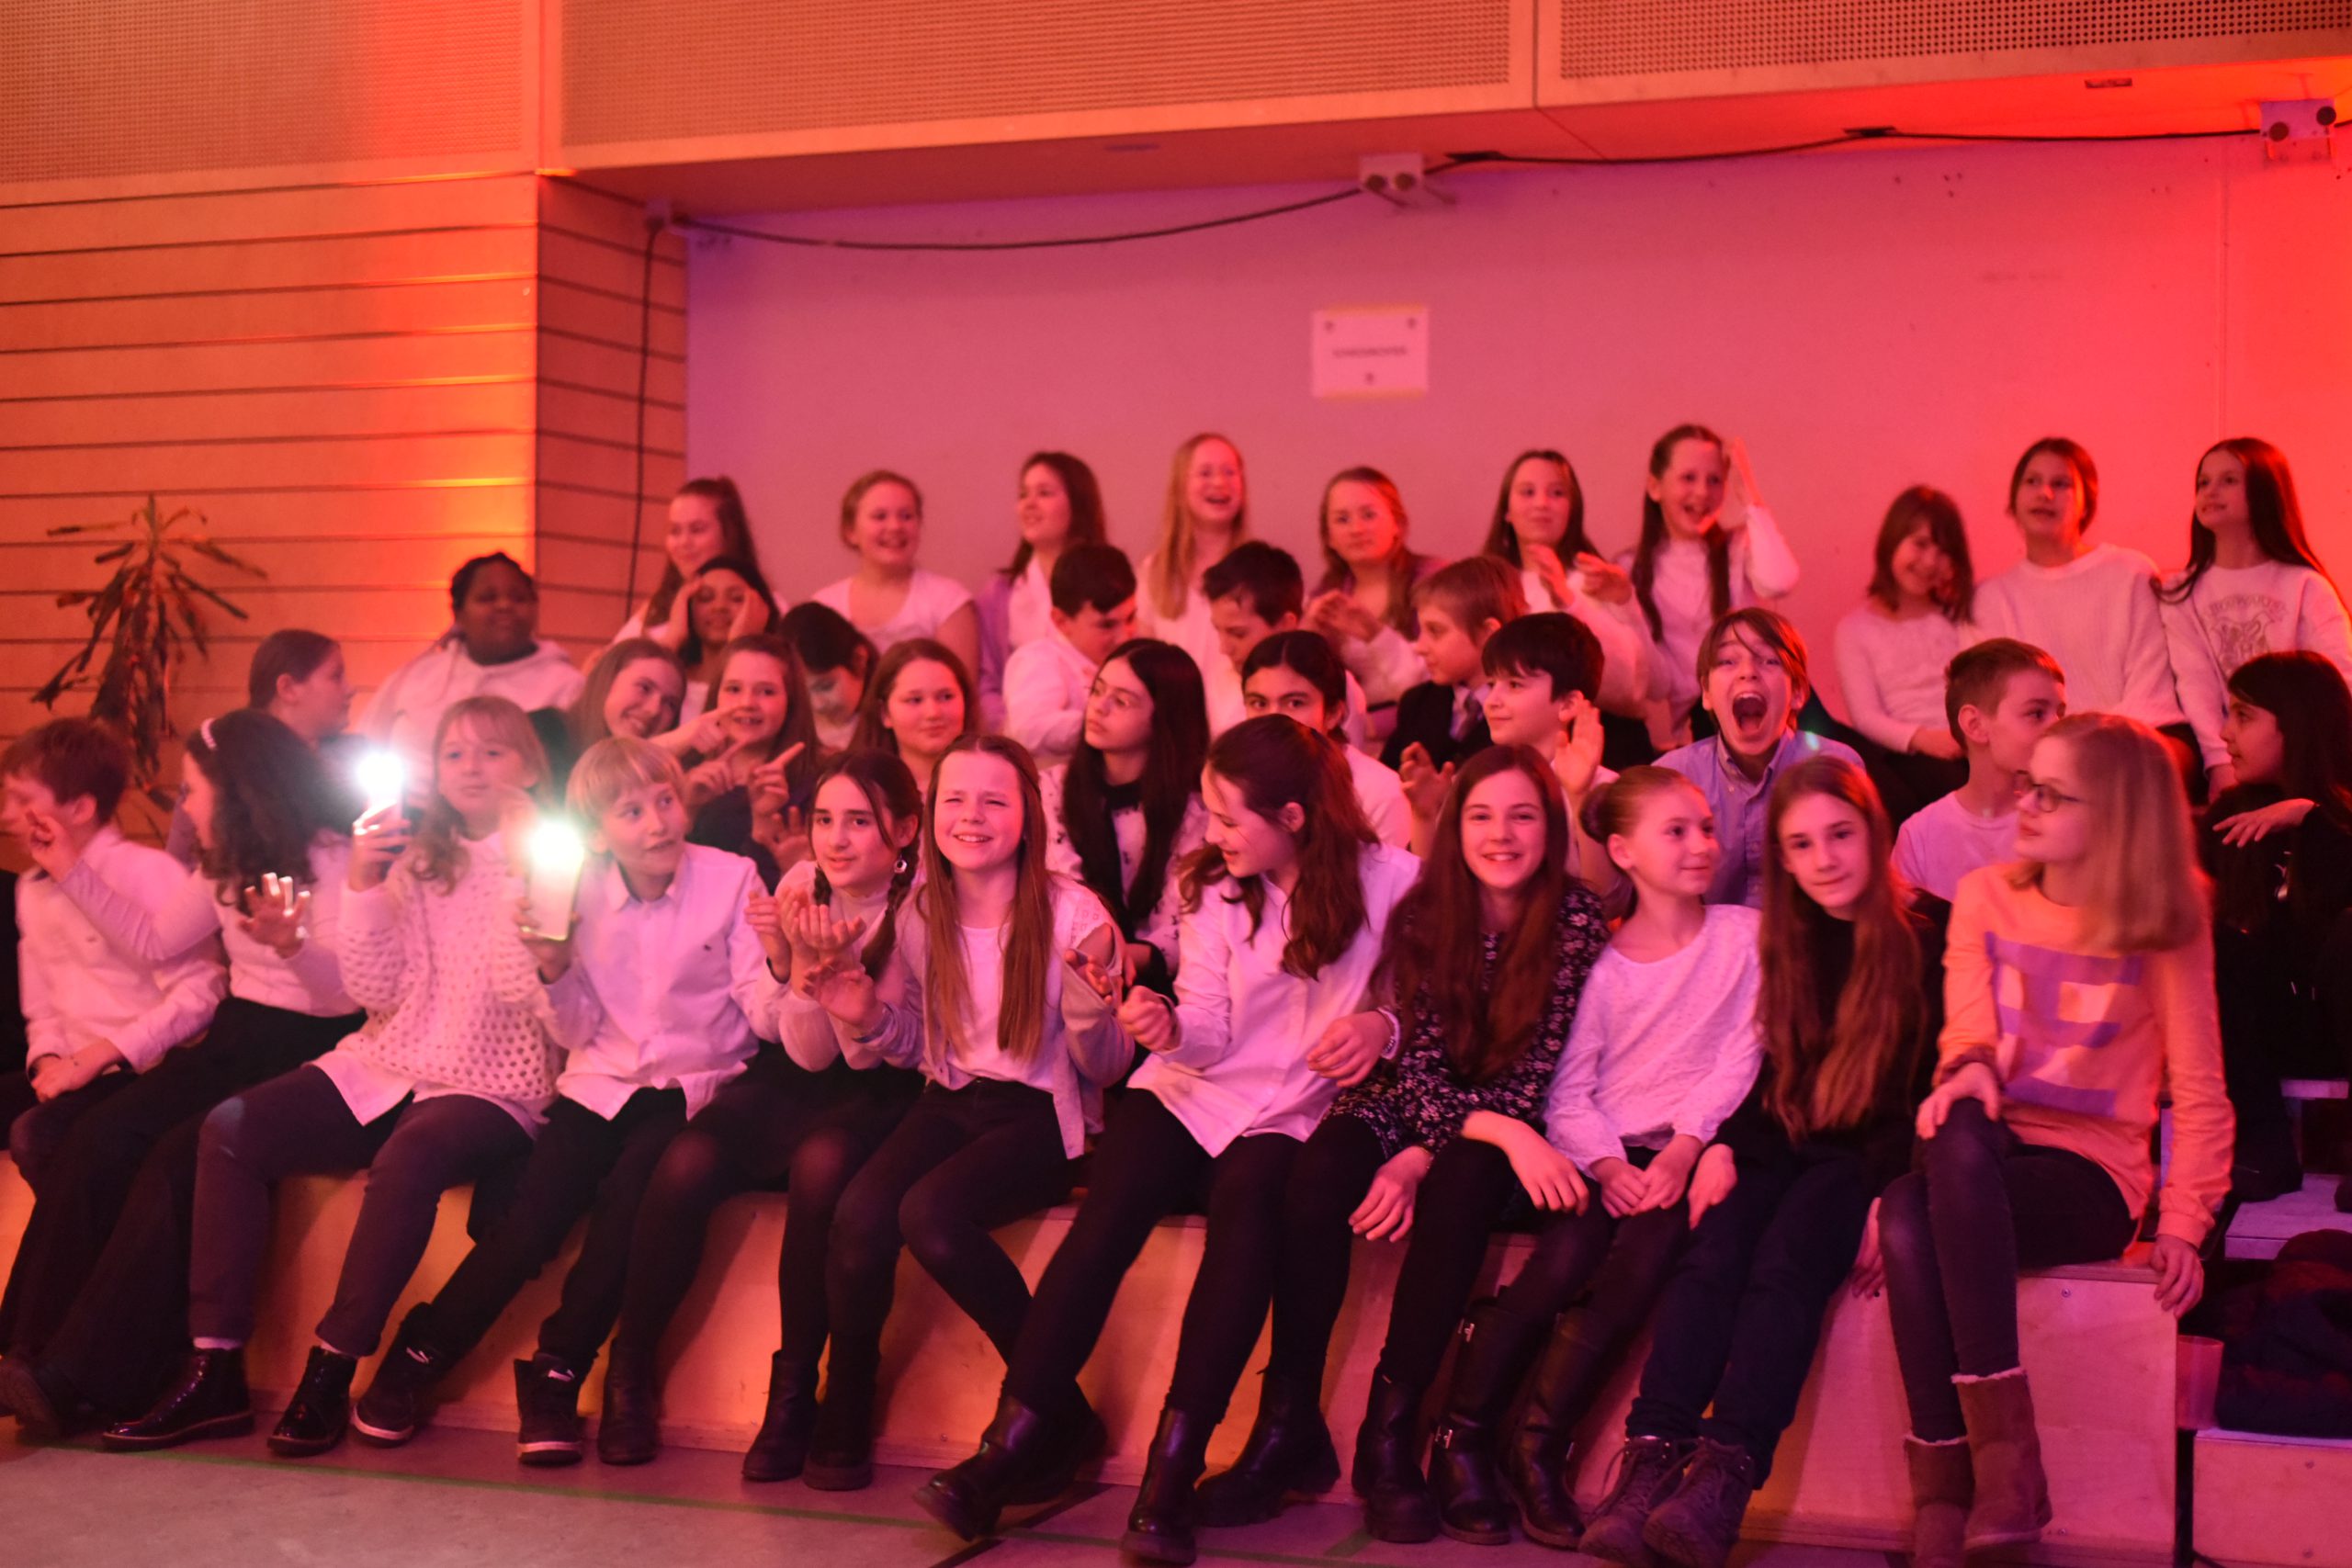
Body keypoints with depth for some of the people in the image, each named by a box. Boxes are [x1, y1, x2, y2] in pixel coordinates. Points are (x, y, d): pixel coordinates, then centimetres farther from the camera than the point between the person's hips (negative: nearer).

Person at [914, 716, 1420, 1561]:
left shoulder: (1391, 881, -3)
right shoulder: (1218, 889, 8)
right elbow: (1210, 1033, 2)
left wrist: (1381, 1031, -21)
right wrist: (1169, 1028, -20)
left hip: (1299, 1110, -3)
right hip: (1195, 1089, 3)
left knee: (1245, 1198, -35)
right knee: (1106, 1215, -25)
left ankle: (1171, 1472, -34)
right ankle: (1009, 1448, -27)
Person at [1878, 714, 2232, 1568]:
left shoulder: (2166, 929, 6)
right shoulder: (1985, 897, 14)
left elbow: (2198, 1090, 5)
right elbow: (1967, 1017, 0)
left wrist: (2183, 1220, -6)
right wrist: (1971, 1065, -24)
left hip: (2091, 1176, -3)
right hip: (1993, 1152, 3)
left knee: (1959, 1155, -37)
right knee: (1905, 1218, -34)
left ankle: (1985, 1467, -39)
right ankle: (1947, 1498, -32)